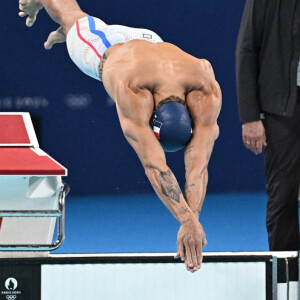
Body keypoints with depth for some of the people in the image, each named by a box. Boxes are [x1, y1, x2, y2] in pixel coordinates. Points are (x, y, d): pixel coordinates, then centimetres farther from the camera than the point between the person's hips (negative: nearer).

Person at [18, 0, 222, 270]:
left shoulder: (207, 91, -50)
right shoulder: (131, 91, -57)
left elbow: (198, 162, -54)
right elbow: (153, 164, -64)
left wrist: (192, 219, -65)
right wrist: (186, 220, -73)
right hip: (104, 49, -3)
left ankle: (63, 34, 69)